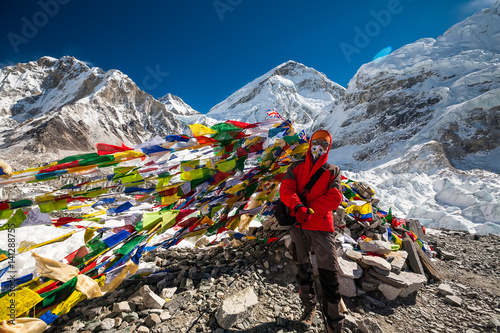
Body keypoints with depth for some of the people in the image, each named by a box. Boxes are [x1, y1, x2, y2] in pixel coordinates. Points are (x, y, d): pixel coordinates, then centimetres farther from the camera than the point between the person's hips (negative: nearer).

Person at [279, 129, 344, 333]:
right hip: (298, 226, 2)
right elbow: (286, 189, -6)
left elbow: (334, 197, -7)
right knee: (302, 269, 15)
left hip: (322, 226, -1)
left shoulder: (333, 171, 7)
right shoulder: (296, 167, 8)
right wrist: (298, 207, -25)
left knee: (329, 274, 1)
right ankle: (309, 308, 37)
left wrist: (309, 210, -18)